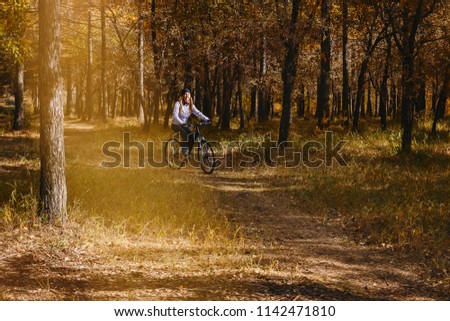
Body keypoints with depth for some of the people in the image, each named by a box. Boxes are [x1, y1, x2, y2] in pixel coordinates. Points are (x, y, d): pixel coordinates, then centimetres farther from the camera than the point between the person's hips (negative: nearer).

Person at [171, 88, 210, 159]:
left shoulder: (191, 105, 1)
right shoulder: (178, 104, -16)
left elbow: (198, 113, -11)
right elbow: (175, 116, -28)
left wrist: (206, 119, -28)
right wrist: (182, 123, -44)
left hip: (184, 125, 5)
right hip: (176, 125, -5)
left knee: (192, 137, -18)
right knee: (185, 135, -30)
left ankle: (188, 153, -2)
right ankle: (184, 154, -20)